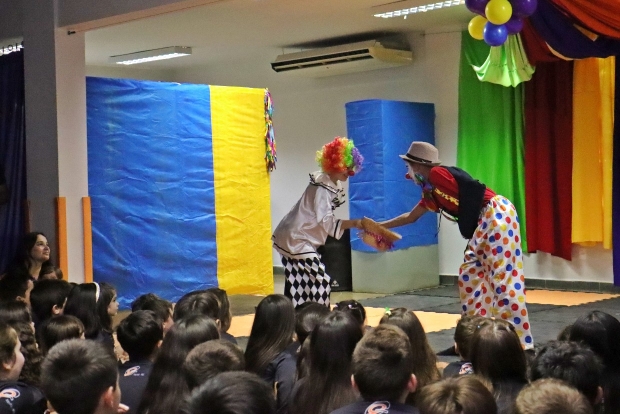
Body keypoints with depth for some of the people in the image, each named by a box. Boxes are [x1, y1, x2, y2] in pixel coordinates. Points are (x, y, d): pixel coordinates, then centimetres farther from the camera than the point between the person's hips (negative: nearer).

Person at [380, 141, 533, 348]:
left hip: (498, 214, -10)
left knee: (503, 278, -13)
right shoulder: (430, 191, 21)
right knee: (469, 276, 12)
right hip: (484, 223, 10)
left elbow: (471, 195, -8)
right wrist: (378, 226, 38)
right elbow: (410, 217, 33)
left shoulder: (437, 174, -7)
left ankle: (520, 344, -13)